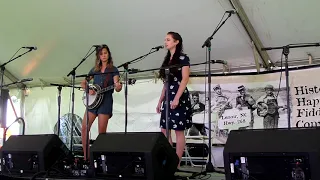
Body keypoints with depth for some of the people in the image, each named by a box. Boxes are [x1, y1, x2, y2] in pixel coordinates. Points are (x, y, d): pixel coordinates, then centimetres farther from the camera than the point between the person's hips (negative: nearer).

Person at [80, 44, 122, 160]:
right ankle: (86, 157, 5)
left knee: (102, 132, -5)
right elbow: (83, 83, 17)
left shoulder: (113, 70, 2)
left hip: (105, 101, -4)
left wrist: (118, 87, -32)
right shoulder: (94, 70, 14)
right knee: (84, 128, -3)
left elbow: (117, 87, -8)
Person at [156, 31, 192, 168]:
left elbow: (185, 79, -12)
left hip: (179, 97, -8)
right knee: (164, 130, 5)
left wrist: (177, 98, -21)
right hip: (168, 98, 8)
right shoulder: (167, 60, 17)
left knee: (179, 130, -4)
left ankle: (176, 163, 0)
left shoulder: (183, 58, -4)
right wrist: (160, 101, 15)